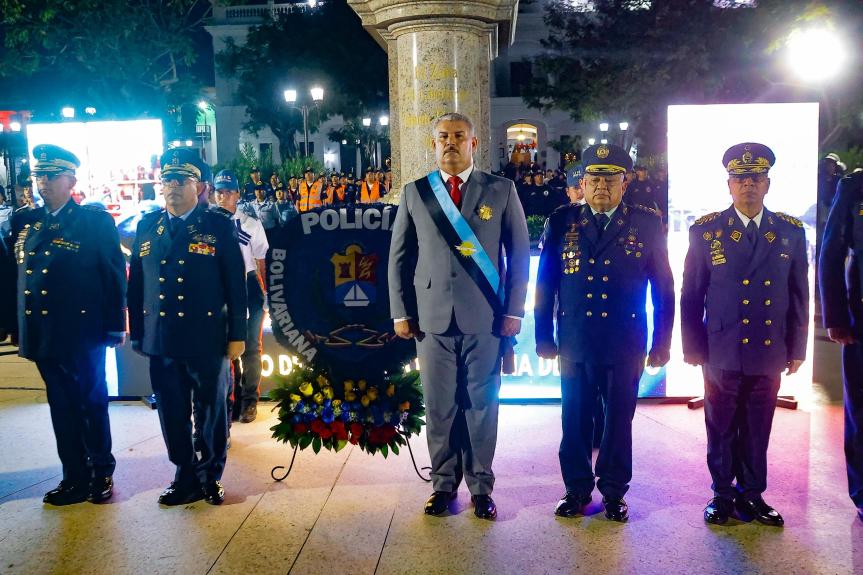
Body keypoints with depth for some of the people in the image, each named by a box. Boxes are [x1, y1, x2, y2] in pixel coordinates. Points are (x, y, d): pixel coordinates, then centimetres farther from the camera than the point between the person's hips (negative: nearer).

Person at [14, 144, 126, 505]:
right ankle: (75, 478, 23)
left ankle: (102, 472, 24)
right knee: (62, 407, 12)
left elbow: (114, 276, -6)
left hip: (83, 334, -5)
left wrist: (115, 326, -8)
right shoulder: (27, 223, 9)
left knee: (93, 405, 8)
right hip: (43, 335, 5)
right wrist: (18, 329, 7)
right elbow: (17, 275, 11)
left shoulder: (95, 221, -5)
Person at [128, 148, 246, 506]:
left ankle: (211, 476, 26)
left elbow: (236, 285, -2)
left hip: (207, 341, -3)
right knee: (172, 414, 10)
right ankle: (186, 478, 26)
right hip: (161, 341, 3)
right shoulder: (147, 227, 8)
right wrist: (137, 333, 10)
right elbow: (136, 284, 12)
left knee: (210, 411, 9)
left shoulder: (219, 227, -2)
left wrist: (237, 336, -4)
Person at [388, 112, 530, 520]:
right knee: (439, 406, 7)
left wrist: (514, 310, -1)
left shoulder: (501, 191, 5)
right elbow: (399, 256, 9)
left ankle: (480, 487, 19)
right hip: (433, 317, 1)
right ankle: (443, 484, 22)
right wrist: (401, 312, 3)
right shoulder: (415, 193, 9)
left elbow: (519, 254, 5)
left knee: (482, 405, 5)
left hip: (485, 318, -1)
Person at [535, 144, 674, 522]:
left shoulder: (646, 224, 2)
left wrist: (662, 343, 2)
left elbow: (664, 289, 4)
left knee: (619, 421, 9)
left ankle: (614, 491, 25)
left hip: (625, 346, -1)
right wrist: (544, 336, 5)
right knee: (575, 421, 8)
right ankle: (577, 489, 24)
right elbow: (545, 283, 7)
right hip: (574, 343, 1)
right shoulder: (562, 222, 5)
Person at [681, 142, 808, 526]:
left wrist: (797, 349, 6)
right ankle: (723, 495, 25)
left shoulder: (790, 232, 4)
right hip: (722, 353, -2)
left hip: (770, 353, 2)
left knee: (758, 430, 11)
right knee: (721, 429, 10)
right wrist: (692, 348, -2)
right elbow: (691, 297, -1)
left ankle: (752, 494, 27)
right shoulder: (706, 231, -2)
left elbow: (799, 296, 8)